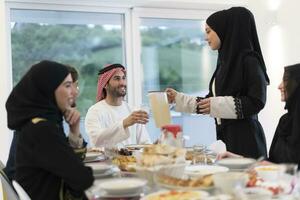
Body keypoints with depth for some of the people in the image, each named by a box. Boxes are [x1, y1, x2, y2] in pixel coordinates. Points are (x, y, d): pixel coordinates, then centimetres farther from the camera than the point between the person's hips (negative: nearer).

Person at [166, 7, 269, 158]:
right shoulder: (225, 61, 13)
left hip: (244, 138, -7)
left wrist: (218, 104, -17)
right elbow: (209, 101, 18)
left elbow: (257, 101, -15)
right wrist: (178, 98, 15)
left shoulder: (249, 61, -9)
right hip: (224, 135, 7)